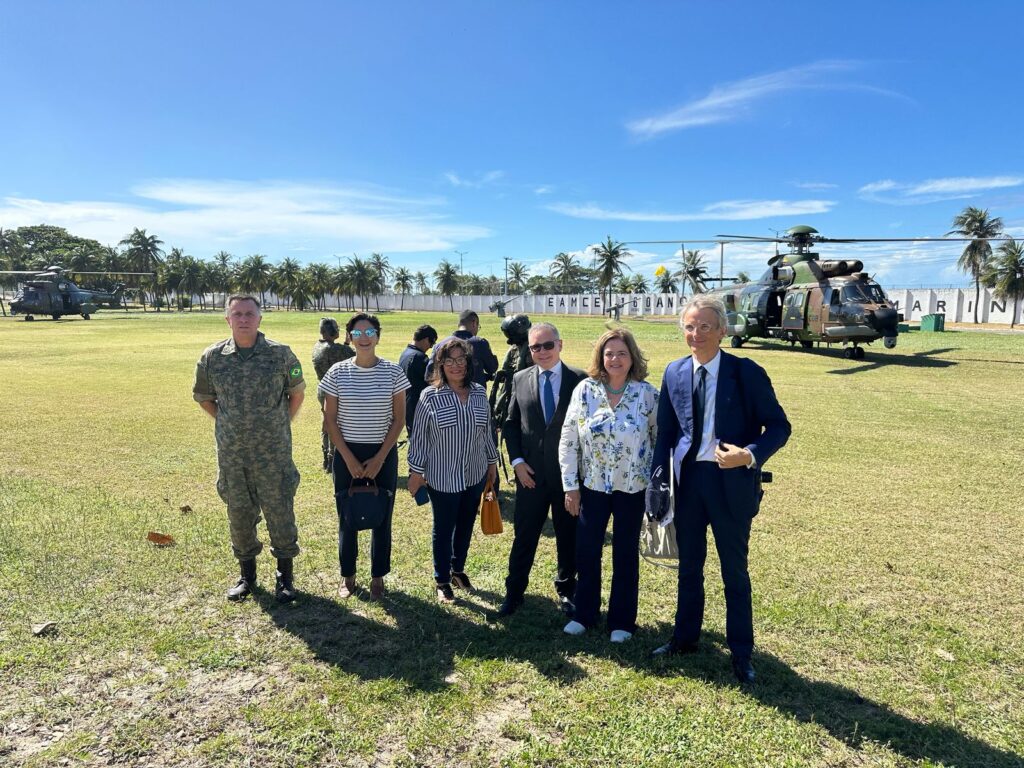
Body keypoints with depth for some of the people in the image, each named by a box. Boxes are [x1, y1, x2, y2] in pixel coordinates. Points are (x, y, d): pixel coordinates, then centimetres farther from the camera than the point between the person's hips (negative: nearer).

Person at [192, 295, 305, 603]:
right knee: (239, 514, 14)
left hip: (274, 453, -2)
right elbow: (203, 398, 15)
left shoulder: (280, 354, -6)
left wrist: (280, 424, 6)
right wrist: (229, 424, 10)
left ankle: (285, 575, 22)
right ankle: (247, 574, 32)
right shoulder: (212, 357, -1)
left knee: (280, 511, 5)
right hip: (231, 453, 2)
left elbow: (297, 392, 7)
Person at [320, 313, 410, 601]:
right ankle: (347, 576, 28)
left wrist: (379, 458, -8)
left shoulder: (393, 372, -5)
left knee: (382, 518, 8)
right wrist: (349, 459, -8)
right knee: (347, 517, 9)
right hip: (347, 454, 0)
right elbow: (329, 420, -2)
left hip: (383, 454, 0)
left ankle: (378, 577, 25)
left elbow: (399, 419, -3)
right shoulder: (337, 373, -4)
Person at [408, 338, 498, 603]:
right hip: (443, 478, -4)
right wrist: (416, 472, -7)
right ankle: (442, 581, 30)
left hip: (475, 474, 4)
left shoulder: (479, 393, -1)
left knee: (466, 526, 19)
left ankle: (458, 569, 41)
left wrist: (492, 461, 14)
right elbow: (419, 437, -8)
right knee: (444, 529, 11)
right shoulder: (430, 396, -13)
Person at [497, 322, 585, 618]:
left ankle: (566, 589, 33)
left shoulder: (580, 379, -5)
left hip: (570, 473, -1)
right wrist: (517, 461, -5)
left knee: (568, 536, 13)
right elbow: (510, 423, 6)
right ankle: (514, 591, 24)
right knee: (524, 536, 8)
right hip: (531, 473, 1)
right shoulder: (520, 380, 1)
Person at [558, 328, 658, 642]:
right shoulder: (584, 390, -8)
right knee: (586, 551, 11)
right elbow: (568, 440, -4)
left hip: (632, 487, -1)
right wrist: (570, 486, -5)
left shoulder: (647, 392, -9)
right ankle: (584, 614, 32)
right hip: (592, 485, 1)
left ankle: (622, 620, 30)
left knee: (626, 554, 12)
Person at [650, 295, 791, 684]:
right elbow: (665, 432, 6)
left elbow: (779, 426, -7)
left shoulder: (747, 373, -10)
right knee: (689, 567, 18)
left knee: (735, 572, 11)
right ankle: (685, 637, 38)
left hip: (732, 481, -3)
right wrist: (660, 481, 0)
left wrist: (751, 455, -24)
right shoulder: (674, 372, 1)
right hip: (688, 479, 4)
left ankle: (741, 652, 29)